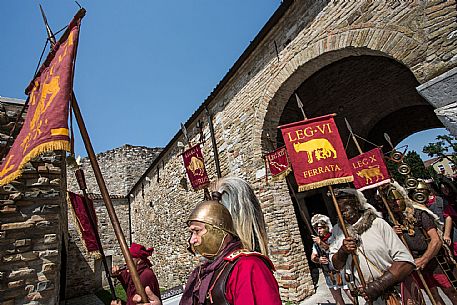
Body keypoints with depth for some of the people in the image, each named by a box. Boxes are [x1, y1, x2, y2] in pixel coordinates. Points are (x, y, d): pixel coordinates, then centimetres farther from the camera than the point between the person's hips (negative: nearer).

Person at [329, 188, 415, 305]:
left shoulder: (378, 223, -13)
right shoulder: (337, 230, -1)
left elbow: (406, 261, -18)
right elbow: (336, 265, 2)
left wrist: (378, 286, -24)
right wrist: (343, 251, -18)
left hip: (393, 293, -2)